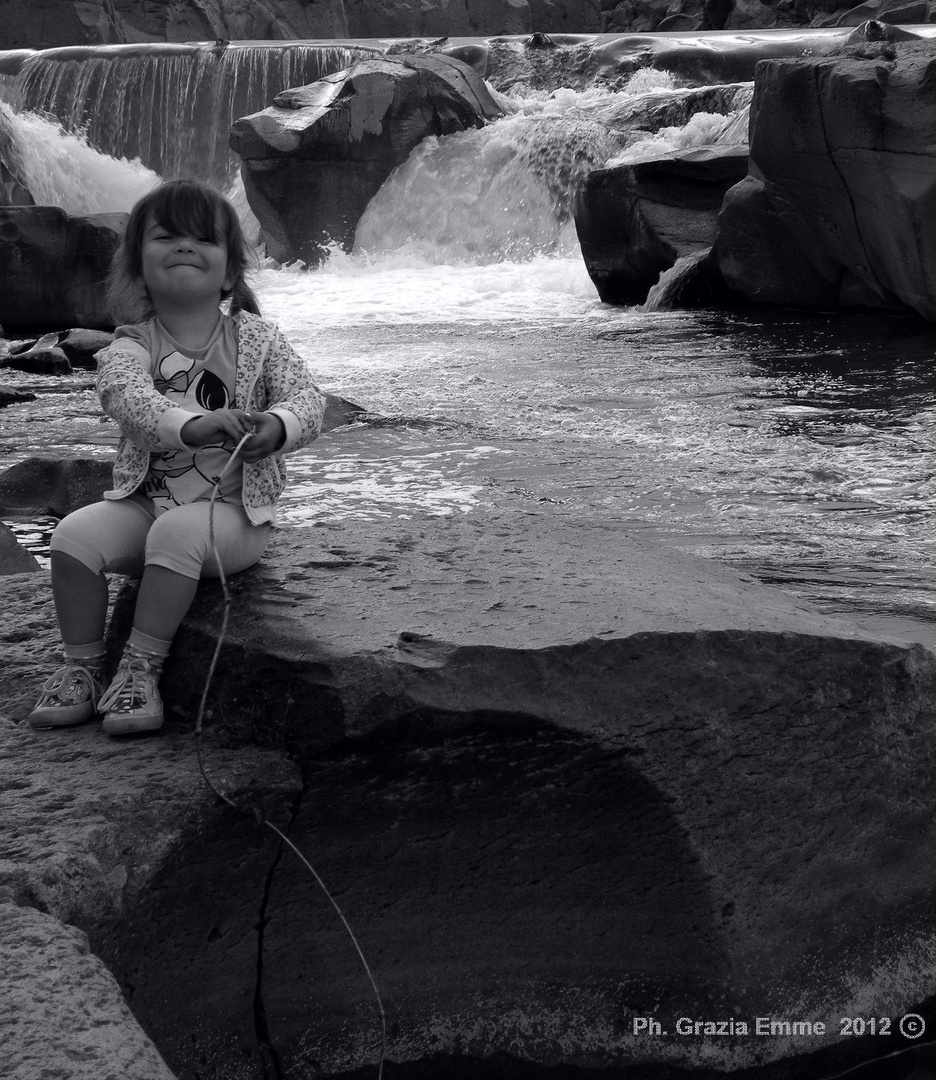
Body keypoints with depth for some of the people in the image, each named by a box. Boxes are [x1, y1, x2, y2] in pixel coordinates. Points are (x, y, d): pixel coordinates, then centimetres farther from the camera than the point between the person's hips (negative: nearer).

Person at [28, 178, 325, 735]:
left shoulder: (256, 339, 1)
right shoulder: (130, 347, -1)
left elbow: (307, 397, -10)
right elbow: (127, 397, -23)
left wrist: (276, 427, -36)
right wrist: (193, 426, -45)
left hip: (233, 508, -2)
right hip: (145, 500, 3)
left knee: (176, 533, -33)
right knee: (75, 534, -20)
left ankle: (141, 668, -18)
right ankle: (83, 664, -2)